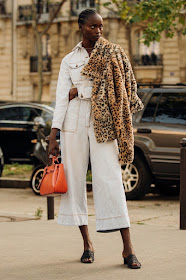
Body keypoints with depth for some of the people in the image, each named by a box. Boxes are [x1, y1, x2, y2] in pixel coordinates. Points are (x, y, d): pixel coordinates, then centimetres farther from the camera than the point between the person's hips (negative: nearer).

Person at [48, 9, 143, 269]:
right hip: (74, 123, 2)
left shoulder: (111, 54, 8)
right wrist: (53, 136, 0)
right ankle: (87, 243, 11)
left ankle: (128, 248, -11)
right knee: (75, 178, 1)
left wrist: (78, 91, -5)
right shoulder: (69, 60, 11)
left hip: (103, 123, -2)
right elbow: (61, 97, 7)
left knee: (110, 179, -9)